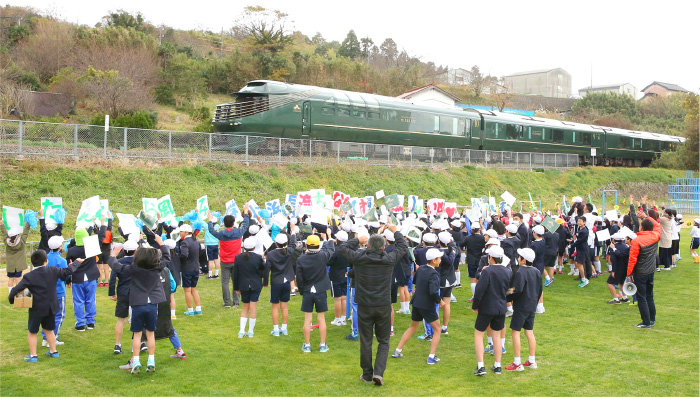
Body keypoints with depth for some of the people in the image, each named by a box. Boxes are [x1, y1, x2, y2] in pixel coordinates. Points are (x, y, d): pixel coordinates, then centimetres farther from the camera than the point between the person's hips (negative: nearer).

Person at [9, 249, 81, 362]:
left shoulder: (29, 277, -16)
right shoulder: (53, 270, -8)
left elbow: (16, 290, -18)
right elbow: (67, 271, 6)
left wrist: (11, 299, 2)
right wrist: (76, 262, 23)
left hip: (37, 309, -4)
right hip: (51, 307, 4)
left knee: (32, 332, 12)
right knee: (49, 329, 22)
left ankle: (33, 355, 16)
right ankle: (53, 351, 29)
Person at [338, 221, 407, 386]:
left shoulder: (359, 258, -10)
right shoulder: (388, 260, -9)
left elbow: (343, 248, 8)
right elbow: (403, 247, 9)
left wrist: (359, 239, 16)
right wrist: (395, 231, 22)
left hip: (364, 307, 0)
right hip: (383, 306, 0)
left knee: (366, 341, 12)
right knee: (384, 341, 12)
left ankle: (367, 374, 22)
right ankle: (379, 372, -1)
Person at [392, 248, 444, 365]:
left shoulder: (420, 269, 2)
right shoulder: (433, 274, -21)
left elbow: (415, 281, 18)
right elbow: (433, 292, -29)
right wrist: (440, 301, -13)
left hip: (416, 303, 7)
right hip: (427, 306, -7)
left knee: (413, 327, 24)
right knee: (437, 330, 10)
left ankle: (397, 351, 25)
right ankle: (432, 357, 6)